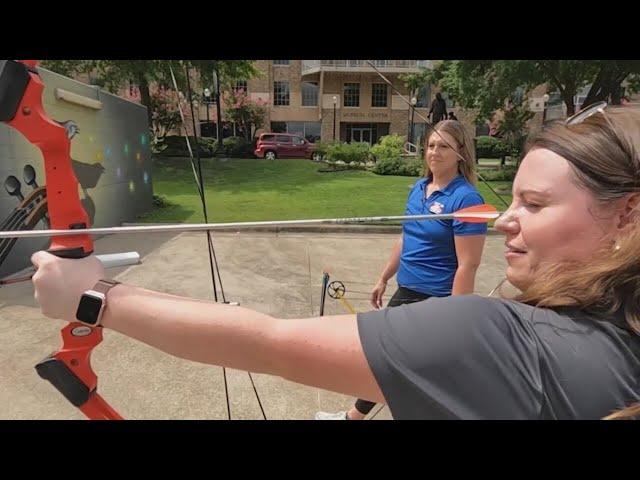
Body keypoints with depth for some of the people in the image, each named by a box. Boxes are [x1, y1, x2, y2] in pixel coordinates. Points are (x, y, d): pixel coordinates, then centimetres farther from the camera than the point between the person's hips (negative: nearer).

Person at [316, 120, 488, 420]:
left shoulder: (466, 198, -18)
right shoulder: (419, 188, 5)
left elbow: (468, 265, -20)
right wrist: (384, 279, 18)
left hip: (436, 301, -8)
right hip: (406, 292, 8)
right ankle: (354, 415, 43)